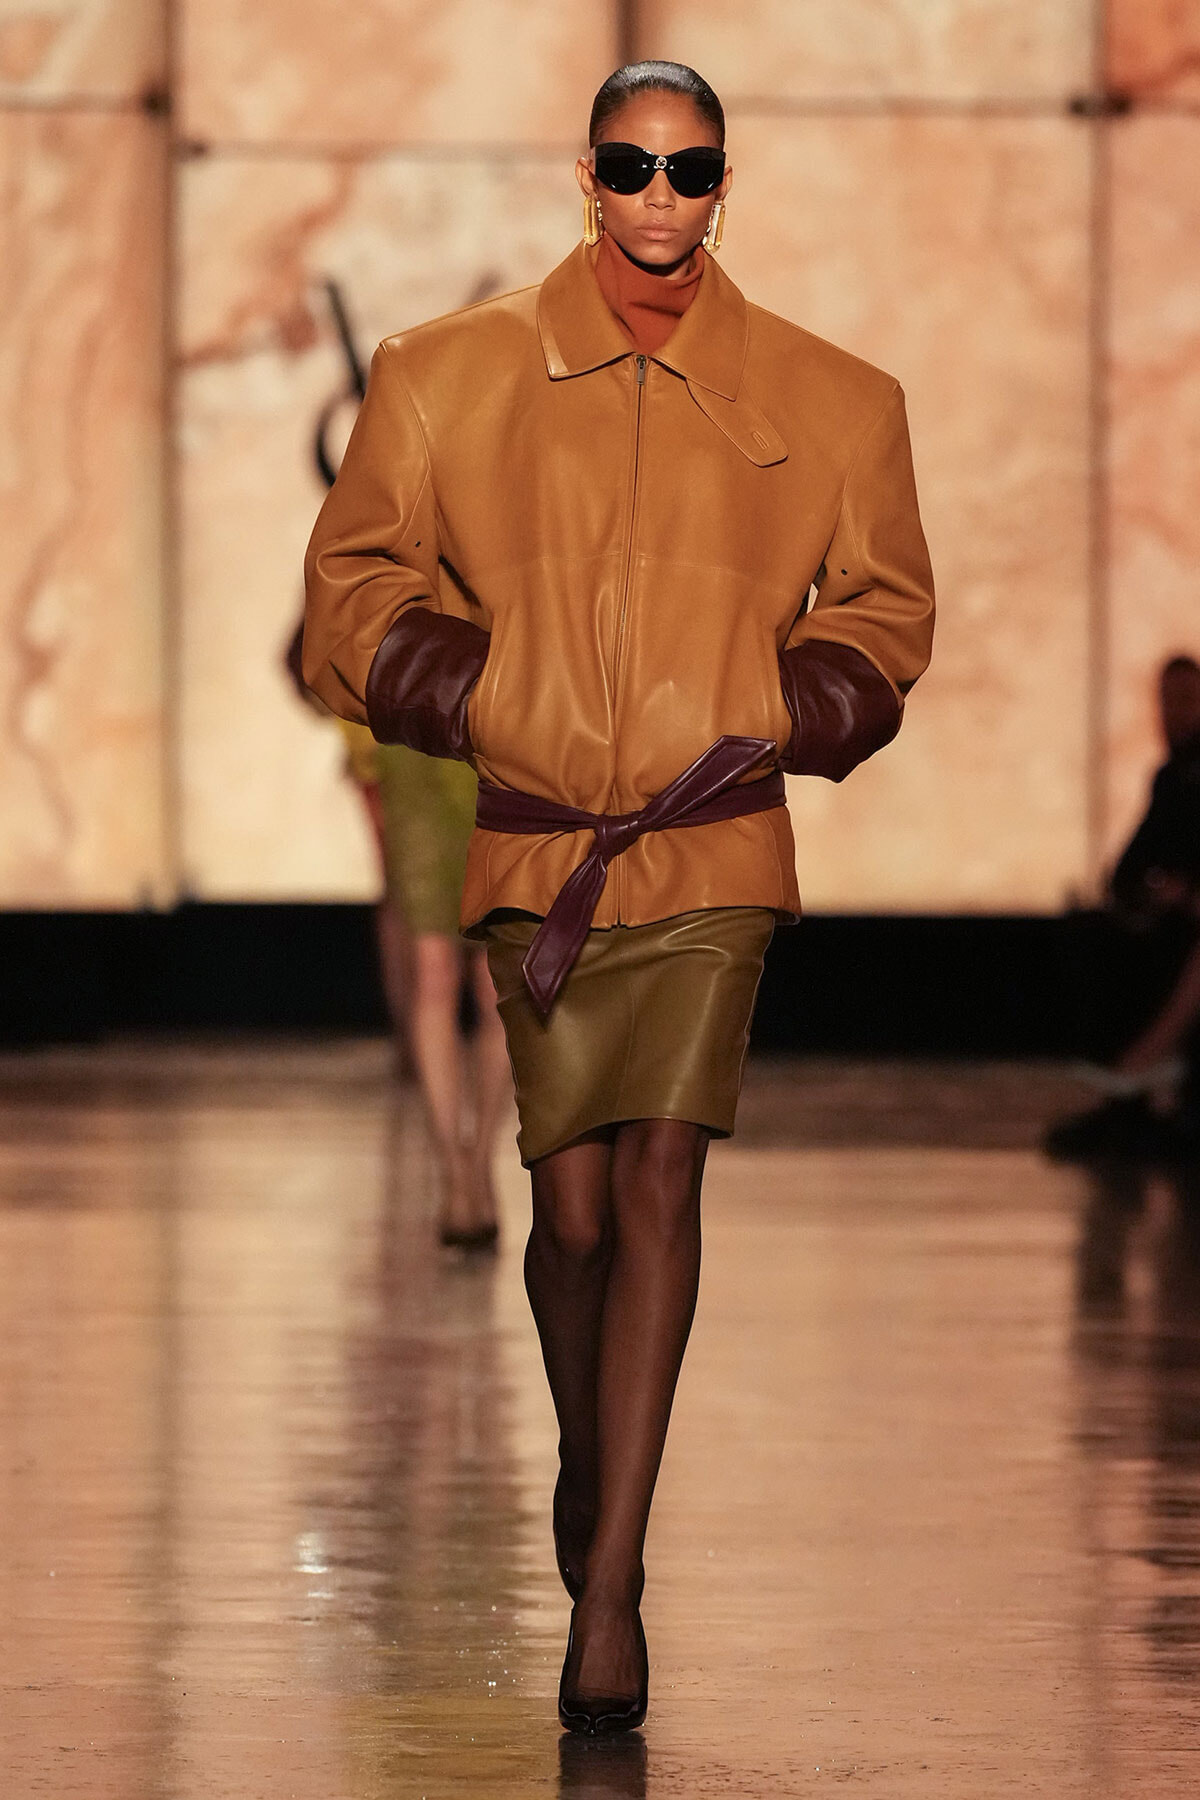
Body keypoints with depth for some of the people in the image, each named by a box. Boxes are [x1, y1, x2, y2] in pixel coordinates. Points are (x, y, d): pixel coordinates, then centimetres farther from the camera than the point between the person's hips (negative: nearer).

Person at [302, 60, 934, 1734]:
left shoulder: (827, 400, 5)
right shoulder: (451, 374, 5)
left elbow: (886, 605, 17)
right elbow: (356, 579, 13)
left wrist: (788, 720, 1)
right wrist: (470, 697, -3)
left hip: (715, 849, -1)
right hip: (537, 848, 1)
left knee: (659, 1176, -14)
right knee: (578, 1204, 2)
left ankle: (609, 1584, -15)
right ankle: (589, 1462, 32)